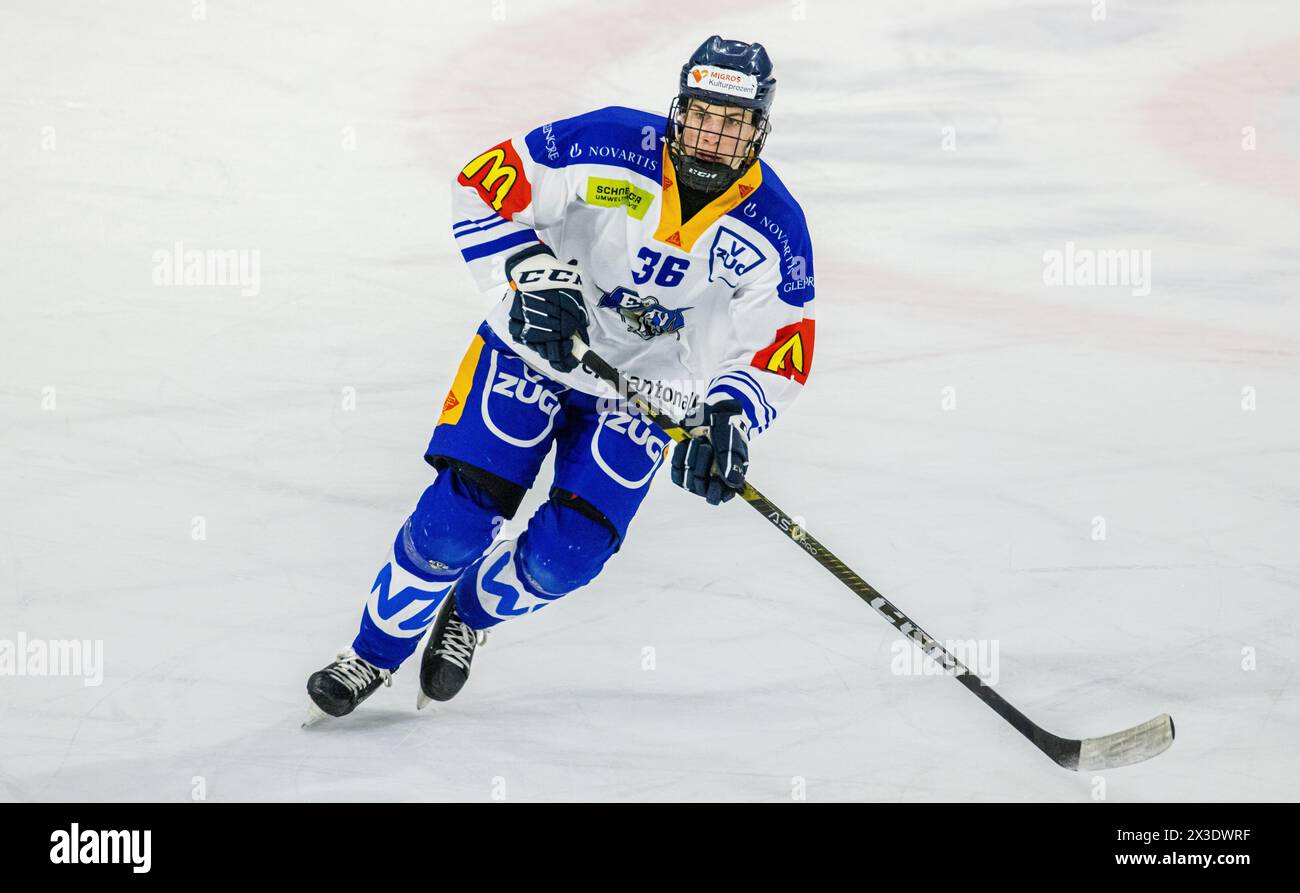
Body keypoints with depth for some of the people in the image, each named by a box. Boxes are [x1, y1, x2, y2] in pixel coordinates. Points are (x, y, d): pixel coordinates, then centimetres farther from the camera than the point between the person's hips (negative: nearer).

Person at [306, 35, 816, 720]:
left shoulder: (774, 228, -16)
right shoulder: (609, 147, -22)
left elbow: (780, 347, -11)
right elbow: (485, 183, -17)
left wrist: (731, 418, -28)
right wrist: (536, 275, -29)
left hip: (645, 385, 2)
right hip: (536, 345, -2)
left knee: (566, 555, -7)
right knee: (457, 516, -11)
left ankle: (469, 614, 27)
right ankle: (375, 654, 12)